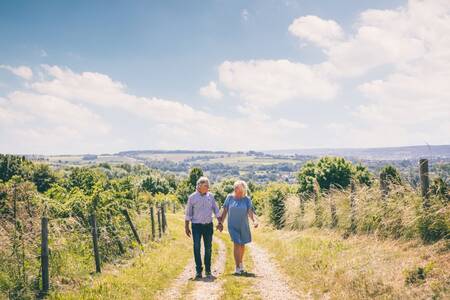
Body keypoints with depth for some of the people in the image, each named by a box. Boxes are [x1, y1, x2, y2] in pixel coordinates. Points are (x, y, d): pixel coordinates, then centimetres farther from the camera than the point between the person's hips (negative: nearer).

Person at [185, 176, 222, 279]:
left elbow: (216, 210, 11)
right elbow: (188, 213, 0)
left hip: (208, 225, 3)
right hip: (196, 225, -2)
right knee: (196, 248, -5)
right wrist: (186, 227, -2)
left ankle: (208, 270, 18)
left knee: (208, 248, 6)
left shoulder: (211, 196, 5)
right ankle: (198, 270, 2)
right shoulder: (192, 197, -3)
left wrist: (220, 222, 3)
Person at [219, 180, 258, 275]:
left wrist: (255, 221, -29)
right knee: (237, 244, -14)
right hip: (233, 226, -1)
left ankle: (241, 263, 39)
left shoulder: (247, 199, -5)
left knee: (242, 245, 15)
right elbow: (224, 211, 2)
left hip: (243, 226, 2)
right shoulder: (230, 197, -3)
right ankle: (237, 268, -12)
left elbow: (250, 212, -12)